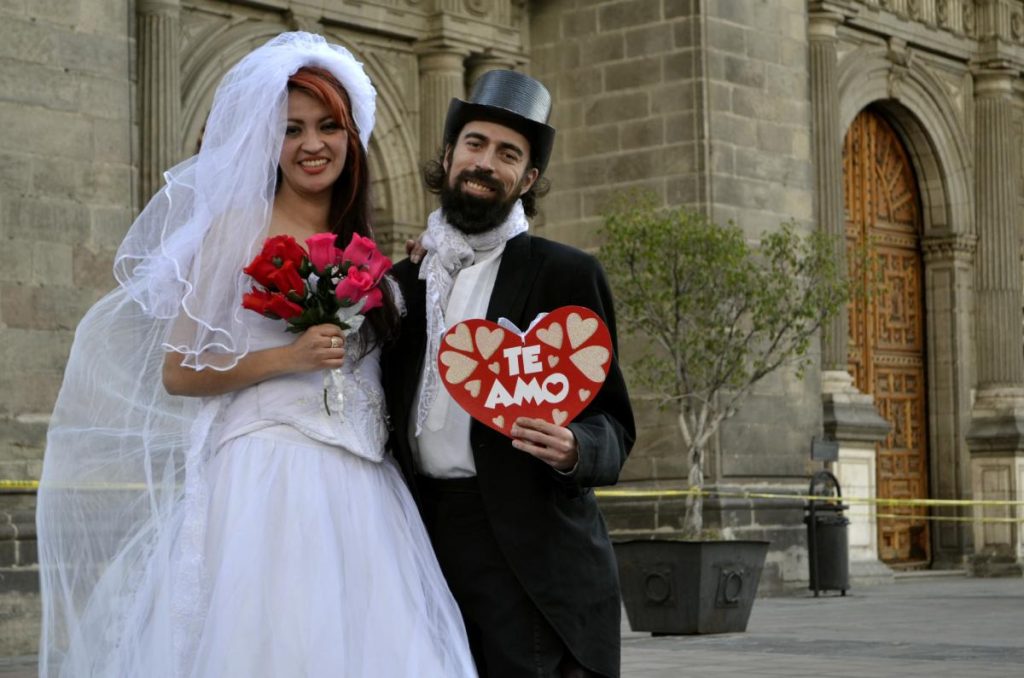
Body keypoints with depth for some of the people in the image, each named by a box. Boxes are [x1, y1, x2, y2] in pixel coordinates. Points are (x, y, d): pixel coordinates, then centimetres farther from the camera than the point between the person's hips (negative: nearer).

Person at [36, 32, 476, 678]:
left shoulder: (359, 245, 16)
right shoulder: (240, 227, -1)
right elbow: (176, 373, -4)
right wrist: (288, 358, -14)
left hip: (361, 489, 6)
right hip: (267, 478, -5)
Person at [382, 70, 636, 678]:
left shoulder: (568, 275, 2)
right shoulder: (403, 280, 15)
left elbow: (614, 427, 0)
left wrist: (572, 449, -20)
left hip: (530, 557, -4)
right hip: (421, 545, 4)